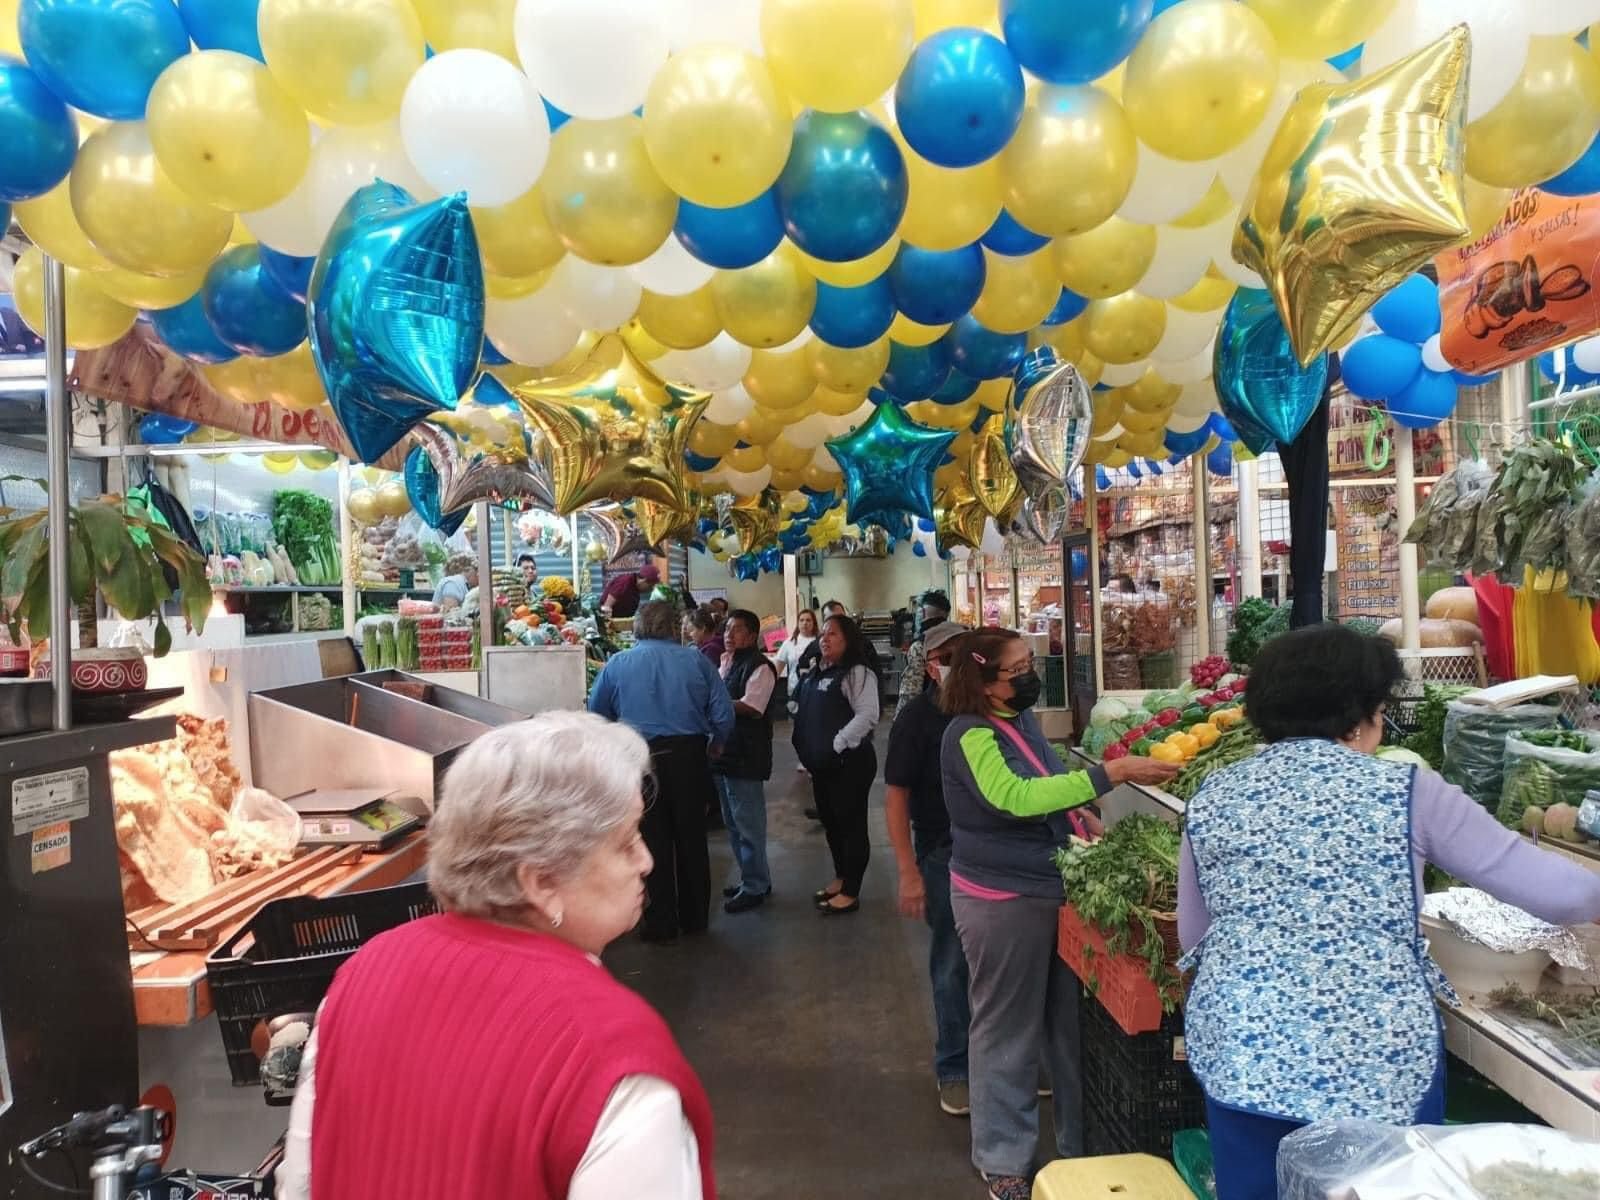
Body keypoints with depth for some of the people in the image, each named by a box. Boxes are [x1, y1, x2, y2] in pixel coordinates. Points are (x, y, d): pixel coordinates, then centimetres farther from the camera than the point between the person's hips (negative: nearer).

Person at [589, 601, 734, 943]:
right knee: (692, 839, 14)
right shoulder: (695, 659, -1)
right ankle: (695, 918, 25)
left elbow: (596, 716, 8)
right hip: (689, 756, 1)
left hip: (642, 758, -1)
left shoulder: (616, 664, 1)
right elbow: (724, 713, -3)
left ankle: (661, 923, 18)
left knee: (654, 842, 10)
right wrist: (713, 744, 15)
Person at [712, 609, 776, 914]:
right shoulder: (728, 663, 13)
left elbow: (751, 708, -22)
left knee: (748, 824, 0)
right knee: (733, 823, 18)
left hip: (746, 757, -9)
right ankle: (751, 878, 32)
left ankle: (755, 888, 13)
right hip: (725, 752, 9)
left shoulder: (760, 667, -14)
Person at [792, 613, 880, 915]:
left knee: (851, 824, 0)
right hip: (822, 763, 9)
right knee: (830, 822, 18)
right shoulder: (816, 674, 15)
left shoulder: (857, 673, -12)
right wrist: (806, 750, 10)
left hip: (849, 762, -9)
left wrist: (836, 745, -20)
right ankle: (839, 878, 33)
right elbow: (806, 714, 21)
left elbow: (868, 715, -20)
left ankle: (851, 892, 9)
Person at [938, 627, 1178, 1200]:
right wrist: (1114, 772, -37)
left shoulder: (1022, 718, 6)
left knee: (1068, 1021, 19)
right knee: (1008, 1029, 7)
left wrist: (1086, 825, 5)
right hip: (1002, 899, -8)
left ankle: (1081, 1141, 37)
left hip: (1053, 886, 8)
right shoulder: (972, 736, -22)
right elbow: (1017, 797, -37)